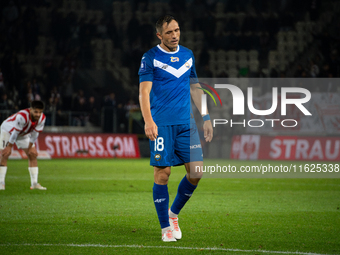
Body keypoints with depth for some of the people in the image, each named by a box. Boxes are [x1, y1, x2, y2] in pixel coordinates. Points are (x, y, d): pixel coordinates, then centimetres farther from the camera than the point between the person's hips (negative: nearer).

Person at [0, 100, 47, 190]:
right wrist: (9, 147, -27)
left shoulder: (42, 118, -23)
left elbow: (35, 134, -12)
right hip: (8, 130, -6)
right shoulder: (22, 116, -41)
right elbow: (15, 132, -34)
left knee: (33, 154, -3)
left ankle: (34, 184, 0)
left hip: (24, 134, 6)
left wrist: (30, 147, -7)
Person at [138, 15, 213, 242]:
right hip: (161, 124, -5)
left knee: (196, 172, -2)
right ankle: (166, 228, 5)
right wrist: (148, 121, -22)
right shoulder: (150, 58, -3)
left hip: (186, 123, 5)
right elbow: (144, 91, -9)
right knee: (162, 173, -6)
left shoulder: (188, 55, 13)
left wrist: (206, 118, 17)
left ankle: (174, 213, 20)